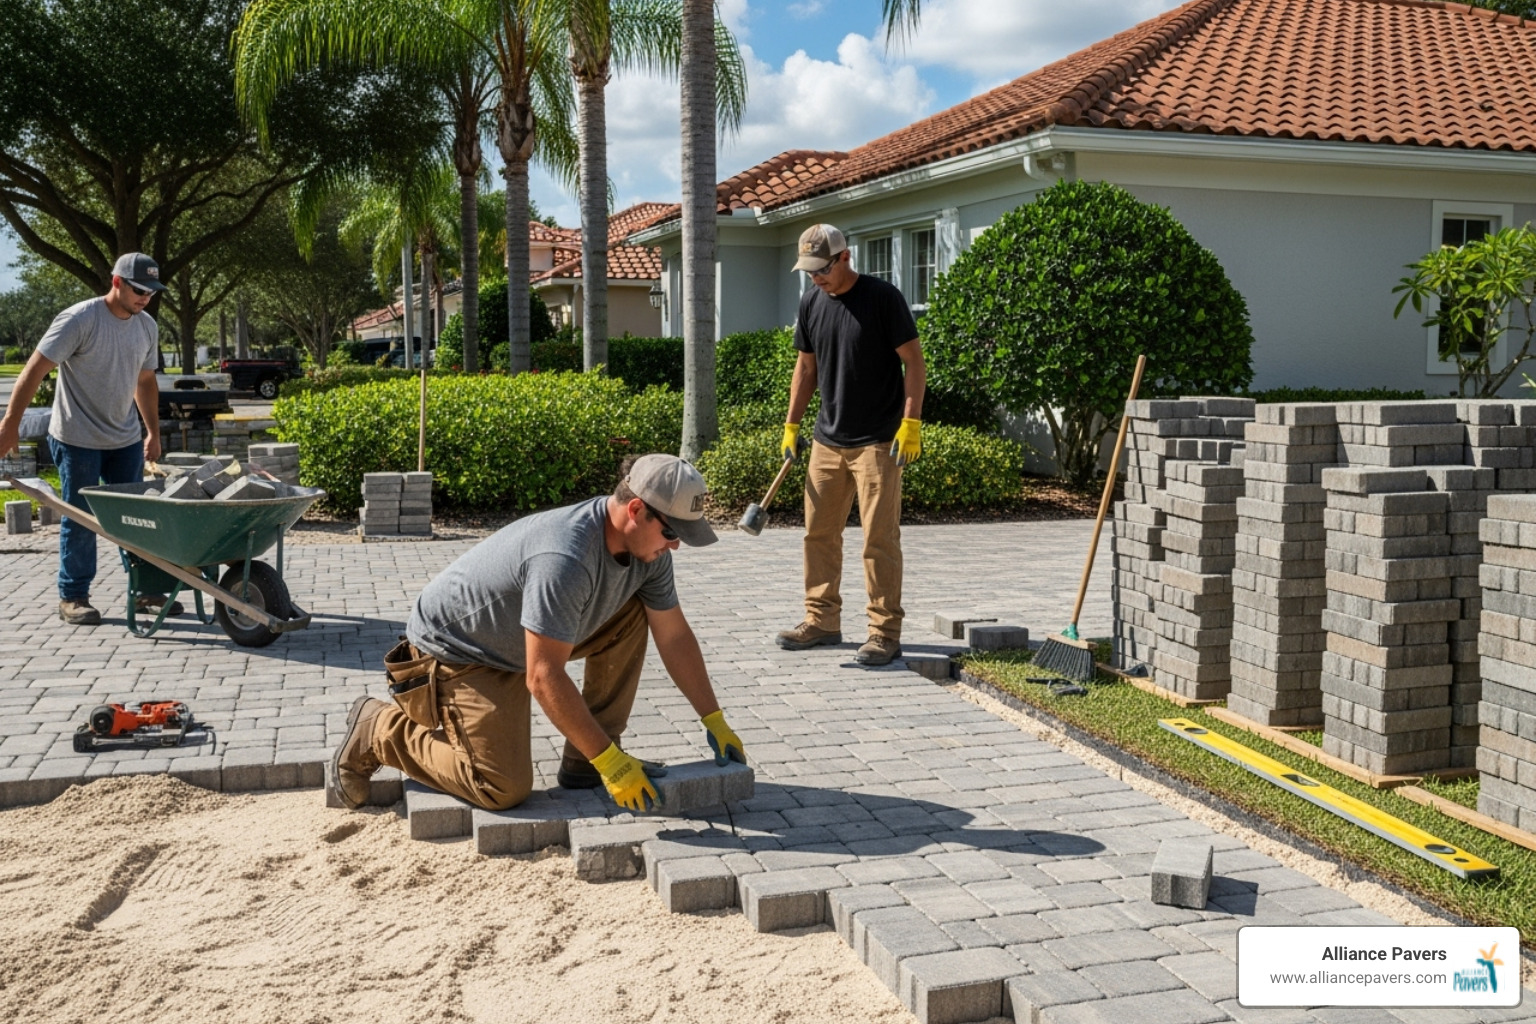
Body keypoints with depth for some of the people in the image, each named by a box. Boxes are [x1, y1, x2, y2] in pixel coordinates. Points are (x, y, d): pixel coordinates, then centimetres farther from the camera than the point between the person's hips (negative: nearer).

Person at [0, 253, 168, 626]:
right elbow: (35, 370, -18)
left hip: (126, 440, 6)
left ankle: (145, 590, 18)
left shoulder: (147, 327, 3)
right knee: (80, 520, 1)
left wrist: (153, 433, 16)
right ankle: (72, 597, 12)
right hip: (78, 440, -6)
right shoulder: (79, 320, -18)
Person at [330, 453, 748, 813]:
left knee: (632, 615, -6)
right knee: (505, 788, -15)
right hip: (455, 648, -8)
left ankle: (583, 764, 1)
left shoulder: (647, 546, -10)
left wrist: (714, 720, 0)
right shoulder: (565, 559, -37)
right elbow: (543, 678, -35)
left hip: (522, 640, 9)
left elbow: (674, 636, 1)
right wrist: (609, 761, -31)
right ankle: (377, 730, 4)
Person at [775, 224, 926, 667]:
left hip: (877, 442, -6)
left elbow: (913, 361, -9)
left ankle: (885, 631, 3)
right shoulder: (811, 302, 8)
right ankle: (822, 621, 21)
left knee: (879, 538, -5)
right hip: (827, 440, 6)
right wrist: (791, 424, 12)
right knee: (819, 532, 10)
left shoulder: (882, 297, -9)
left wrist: (911, 421, -16)